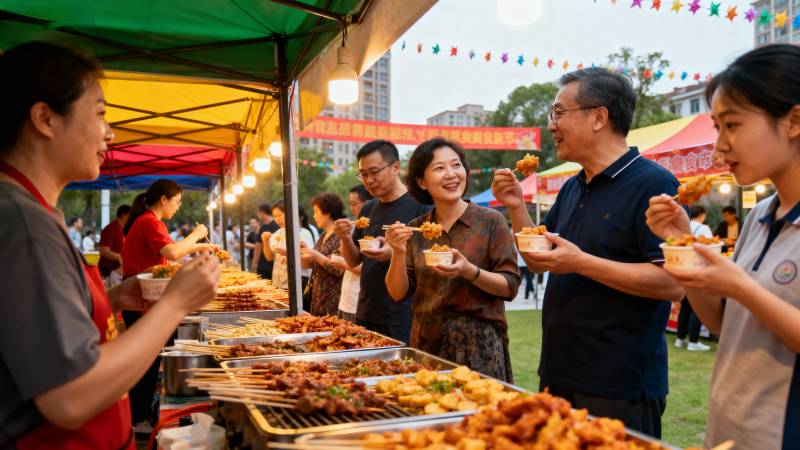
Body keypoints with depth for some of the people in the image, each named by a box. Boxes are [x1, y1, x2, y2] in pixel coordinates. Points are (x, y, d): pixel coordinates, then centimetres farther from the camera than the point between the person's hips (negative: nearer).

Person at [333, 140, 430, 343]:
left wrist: (396, 254, -25)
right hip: (366, 316, 6)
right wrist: (346, 238, -7)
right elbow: (353, 261, 13)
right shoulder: (368, 209, 10)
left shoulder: (420, 206, -9)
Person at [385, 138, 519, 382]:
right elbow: (398, 293, 3)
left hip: (479, 344, -3)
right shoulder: (415, 230, 4)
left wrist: (469, 271, -22)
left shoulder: (491, 221, -6)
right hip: (426, 343, 3)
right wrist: (398, 252, -13)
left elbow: (510, 286, -7)